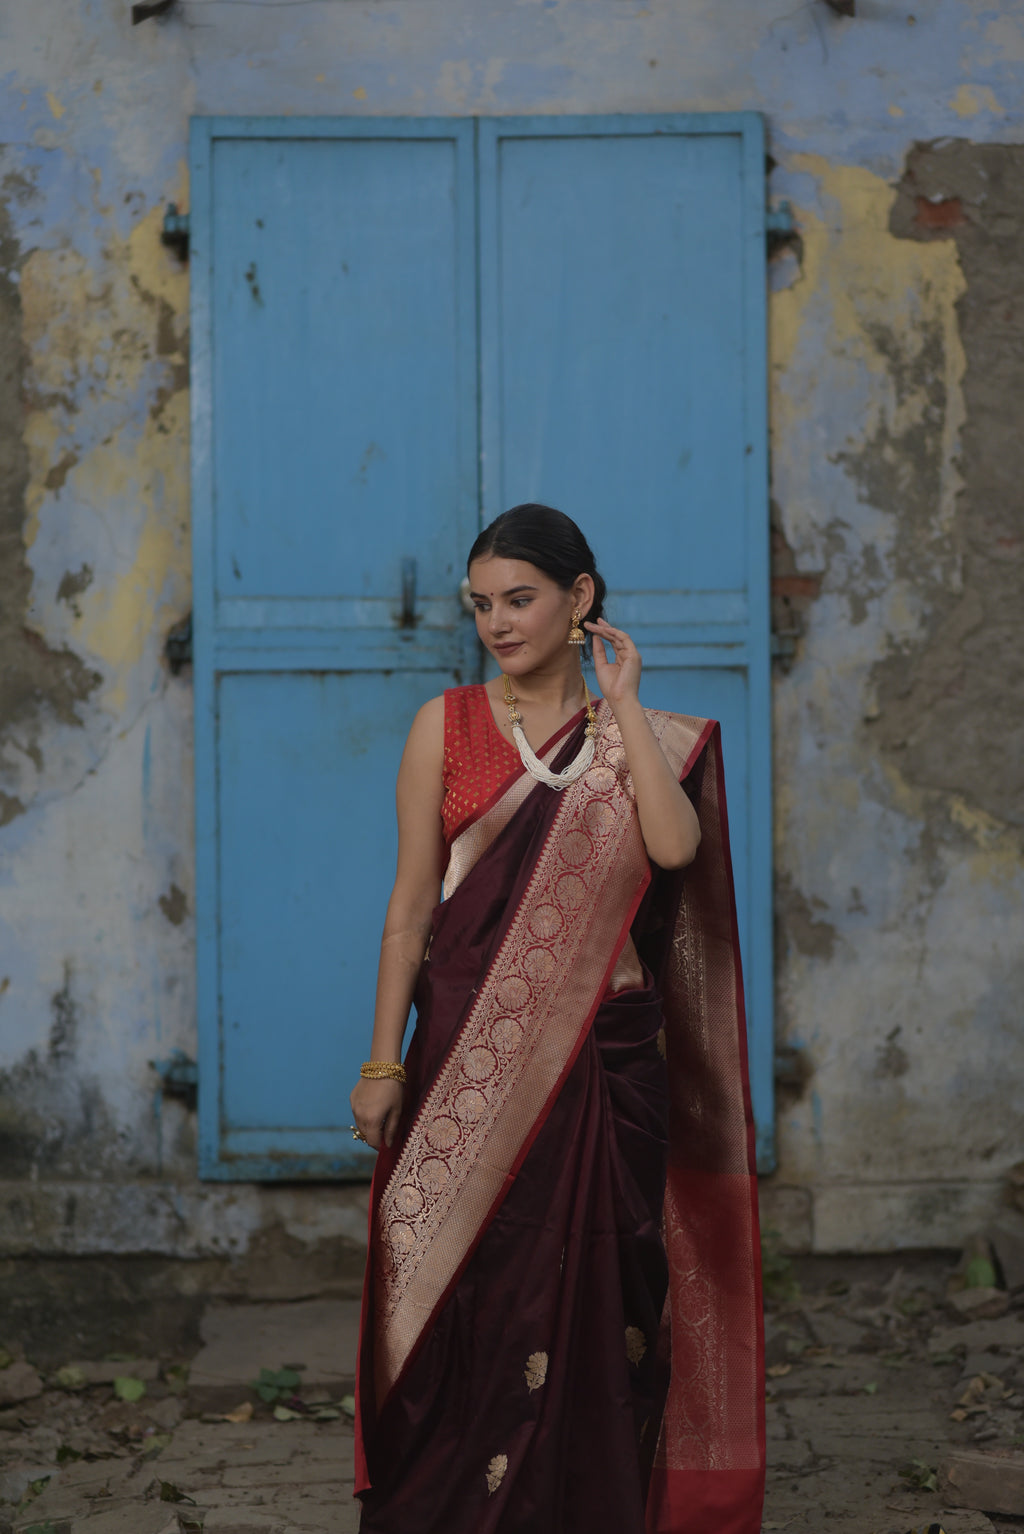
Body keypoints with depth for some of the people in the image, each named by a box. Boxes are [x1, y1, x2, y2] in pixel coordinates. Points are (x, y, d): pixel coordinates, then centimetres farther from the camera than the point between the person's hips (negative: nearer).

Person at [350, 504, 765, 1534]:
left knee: (591, 1299, 3)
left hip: (606, 1057, 1)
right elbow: (411, 905, 3)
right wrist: (384, 1062, -2)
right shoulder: (446, 727, 5)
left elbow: (675, 845, -14)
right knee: (461, 1299, -2)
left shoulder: (643, 738, 8)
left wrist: (622, 704, -7)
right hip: (473, 1053, -1)